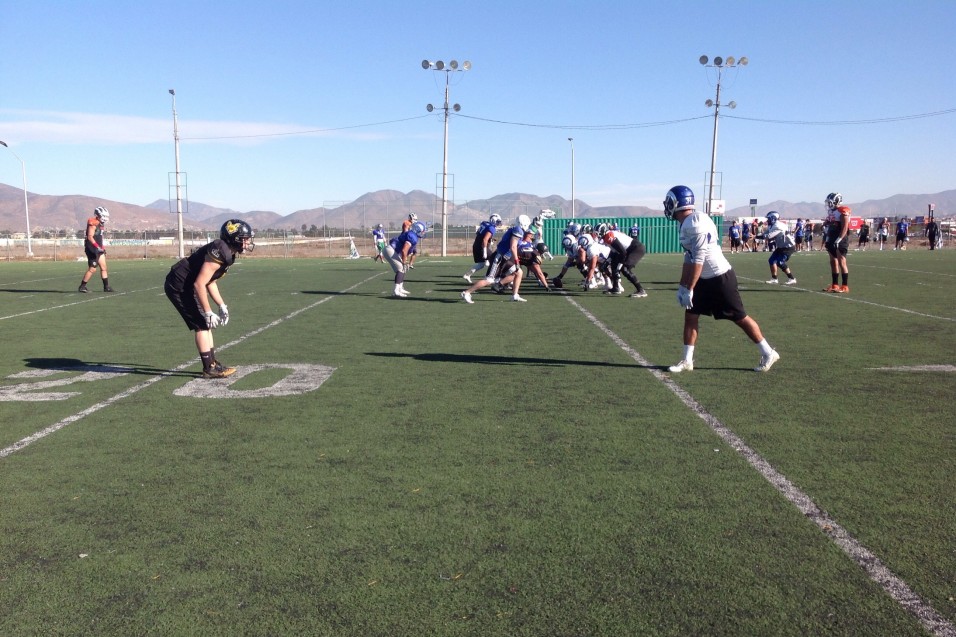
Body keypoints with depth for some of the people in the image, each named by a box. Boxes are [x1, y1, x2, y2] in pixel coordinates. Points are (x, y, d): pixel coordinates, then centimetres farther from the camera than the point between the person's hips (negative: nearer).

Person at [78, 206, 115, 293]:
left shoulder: (100, 224, 13)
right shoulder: (93, 224, -15)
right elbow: (90, 237, -22)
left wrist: (103, 247, 18)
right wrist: (98, 247, -26)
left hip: (98, 249, 9)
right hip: (92, 249, -9)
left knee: (103, 267, 8)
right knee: (92, 269, -7)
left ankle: (106, 287, 13)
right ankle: (82, 287, 3)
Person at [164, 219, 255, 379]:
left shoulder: (227, 253, 6)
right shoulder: (219, 253, -24)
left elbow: (210, 282, 16)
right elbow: (199, 284, -26)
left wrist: (222, 306, 12)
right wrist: (208, 312, -20)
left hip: (185, 286, 10)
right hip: (179, 286, -10)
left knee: (206, 324, 12)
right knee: (202, 325, -7)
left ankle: (212, 363, 18)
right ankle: (209, 368, -1)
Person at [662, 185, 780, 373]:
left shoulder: (696, 223, -23)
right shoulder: (687, 223, 8)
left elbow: (698, 260, -25)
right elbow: (688, 259, 14)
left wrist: (689, 289, -22)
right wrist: (682, 285, 14)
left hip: (720, 278, -9)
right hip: (706, 279, 9)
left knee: (740, 317, 2)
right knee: (690, 315, 6)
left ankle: (768, 354, 17)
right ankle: (687, 361, 12)